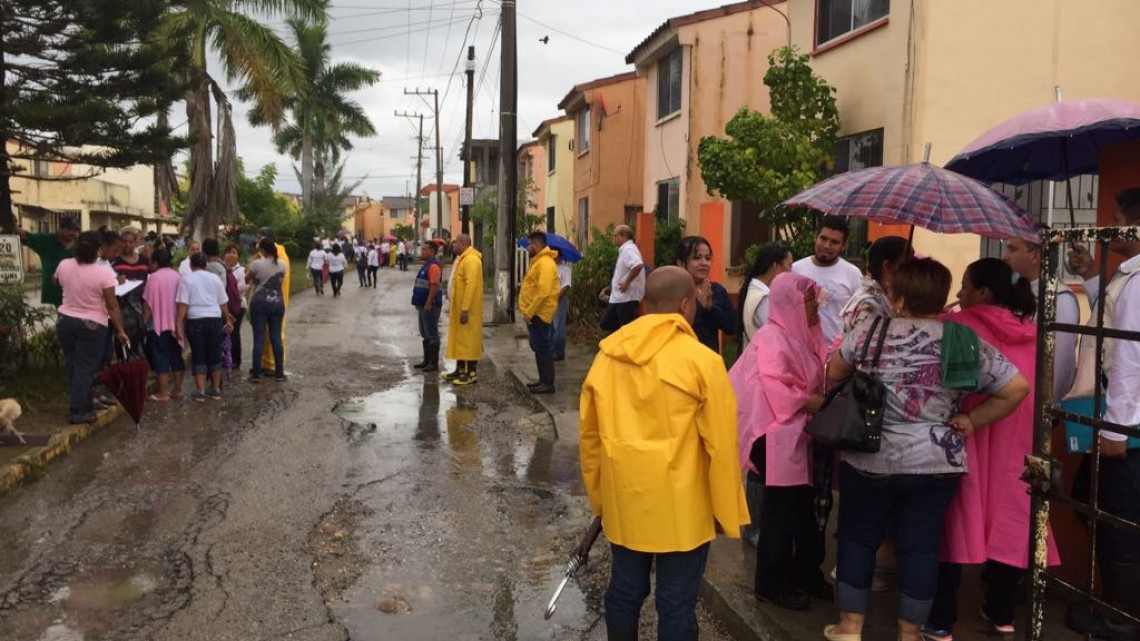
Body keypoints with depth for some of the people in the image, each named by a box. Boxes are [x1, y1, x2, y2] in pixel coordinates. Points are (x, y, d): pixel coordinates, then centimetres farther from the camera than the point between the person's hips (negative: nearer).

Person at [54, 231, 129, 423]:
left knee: (72, 365, 15)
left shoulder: (64, 265, -5)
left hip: (65, 320, 5)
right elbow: (112, 306, -15)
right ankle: (78, 411, 3)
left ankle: (82, 404, 23)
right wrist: (120, 331, -8)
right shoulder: (103, 274, -18)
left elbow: (55, 282, 18)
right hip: (92, 325, -5)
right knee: (85, 368, 1)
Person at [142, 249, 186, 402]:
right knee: (176, 356, 11)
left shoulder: (154, 277, -10)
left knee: (161, 357, -1)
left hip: (159, 324, -6)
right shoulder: (177, 276, 7)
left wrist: (144, 322, -2)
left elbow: (150, 304, -11)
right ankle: (177, 390, 15)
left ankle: (163, 393, -1)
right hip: (175, 324, 6)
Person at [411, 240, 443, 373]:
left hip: (430, 306, -11)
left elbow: (435, 285, -24)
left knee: (432, 335, -5)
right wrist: (419, 303, 21)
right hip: (423, 305, 11)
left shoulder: (433, 266, -16)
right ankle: (427, 360, 24)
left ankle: (434, 363, 0)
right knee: (425, 334, 16)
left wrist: (428, 303, -25)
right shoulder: (425, 265, 16)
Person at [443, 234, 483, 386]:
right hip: (459, 306, 10)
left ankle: (472, 373, -1)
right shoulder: (462, 258, 16)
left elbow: (471, 286, -24)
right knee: (460, 338, 14)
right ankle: (460, 369, 22)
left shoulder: (471, 260, -18)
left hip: (467, 308, -10)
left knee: (469, 339, -5)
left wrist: (465, 309, -27)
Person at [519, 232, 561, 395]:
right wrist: (528, 311, 15)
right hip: (535, 313, 10)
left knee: (544, 348, -5)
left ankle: (548, 383, -1)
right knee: (539, 348, 14)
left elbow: (543, 292, -25)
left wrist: (529, 312, -22)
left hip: (539, 313, -10)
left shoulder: (545, 263, -17)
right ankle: (543, 380, 22)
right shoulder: (537, 261, 16)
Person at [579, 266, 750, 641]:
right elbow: (720, 446, -11)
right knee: (676, 603, 8)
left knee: (624, 591, 18)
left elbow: (589, 434, 8)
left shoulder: (607, 356, 1)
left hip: (623, 500, 5)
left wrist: (598, 496, 19)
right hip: (680, 506, -5)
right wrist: (728, 513, 1)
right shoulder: (702, 361, -14)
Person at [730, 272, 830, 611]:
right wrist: (811, 402, -22)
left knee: (809, 504, 14)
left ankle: (807, 573, 29)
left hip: (805, 431, 9)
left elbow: (820, 377, 19)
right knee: (781, 508, 0)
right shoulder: (772, 338, -15)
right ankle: (771, 583, 13)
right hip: (779, 434, -9)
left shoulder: (807, 335, 13)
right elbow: (774, 388, -23)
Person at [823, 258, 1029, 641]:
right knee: (920, 546, 11)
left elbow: (834, 373, 6)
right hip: (936, 464, 2)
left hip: (869, 459, -1)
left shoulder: (871, 331, -6)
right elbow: (1017, 388, -2)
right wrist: (972, 419, 3)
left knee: (858, 539, 13)